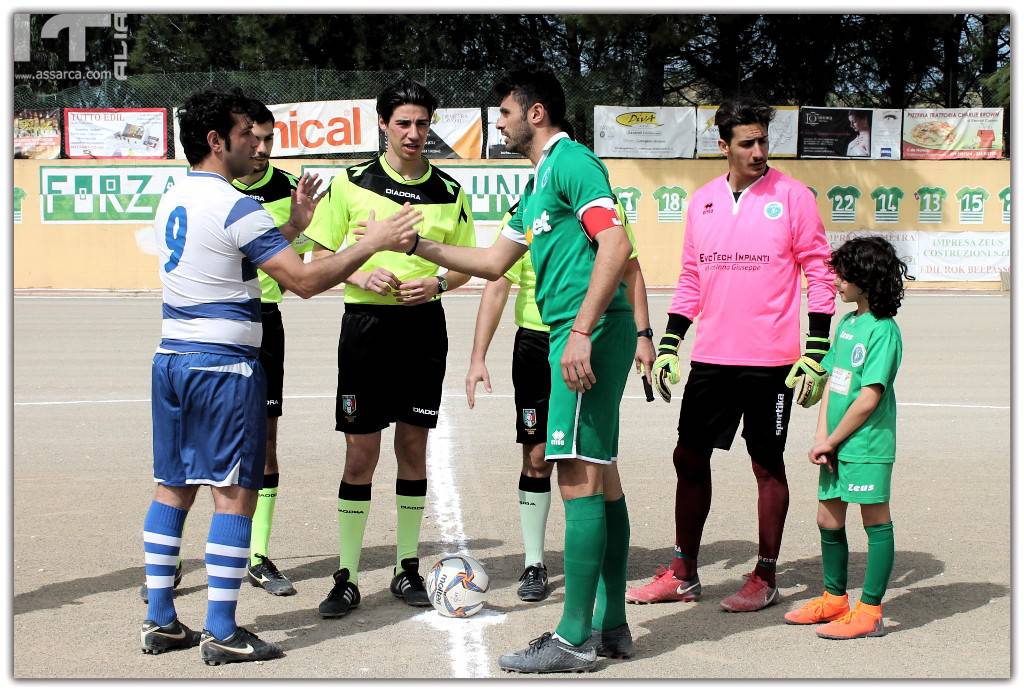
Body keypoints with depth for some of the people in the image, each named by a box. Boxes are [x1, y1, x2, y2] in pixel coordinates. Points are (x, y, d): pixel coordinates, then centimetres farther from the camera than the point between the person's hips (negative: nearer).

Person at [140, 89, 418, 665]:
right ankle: (222, 633, -1)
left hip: (173, 357, 9)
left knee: (173, 487, 12)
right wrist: (372, 243, -9)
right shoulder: (237, 207, -14)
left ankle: (160, 621, 16)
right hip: (225, 364, -8)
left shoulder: (172, 201, 13)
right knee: (236, 492, -3)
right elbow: (305, 281, -16)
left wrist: (295, 225, 22)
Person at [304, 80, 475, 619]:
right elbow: (322, 255, 3)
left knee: (413, 447, 8)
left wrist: (436, 282, -9)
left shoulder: (449, 192, 6)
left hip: (424, 326, 2)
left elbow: (465, 265, 12)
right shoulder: (351, 182, 0)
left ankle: (407, 568, 20)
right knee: (360, 454, -2)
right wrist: (362, 275, -15)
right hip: (366, 325, -2)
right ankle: (346, 577, 7)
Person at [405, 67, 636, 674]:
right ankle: (611, 626, 17)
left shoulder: (571, 162, -8)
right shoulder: (540, 182, 23)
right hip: (584, 335, 10)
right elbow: (494, 262, 30)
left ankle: (574, 640, -6)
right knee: (601, 476, 11)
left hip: (591, 333, -10)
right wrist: (418, 246, 28)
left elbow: (616, 245, -20)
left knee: (580, 477, -9)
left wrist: (581, 331, -25)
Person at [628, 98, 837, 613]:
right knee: (689, 457, 8)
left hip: (770, 360, -5)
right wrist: (667, 344, 11)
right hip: (711, 358, 5)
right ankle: (683, 574, 20)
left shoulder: (792, 196, -5)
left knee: (768, 464, 4)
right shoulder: (703, 201, 9)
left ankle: (765, 578, 15)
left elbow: (819, 273, -5)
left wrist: (816, 351, -10)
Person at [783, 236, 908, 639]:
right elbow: (831, 383, 11)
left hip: (867, 445, -9)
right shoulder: (846, 324, 12)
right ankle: (834, 600, 30)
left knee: (876, 523, 1)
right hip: (837, 445, 9)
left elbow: (869, 398, -17)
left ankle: (869, 612, 6)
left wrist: (831, 440, -10)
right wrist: (821, 438, 0)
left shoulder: (884, 331, -14)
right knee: (828, 520, 15)